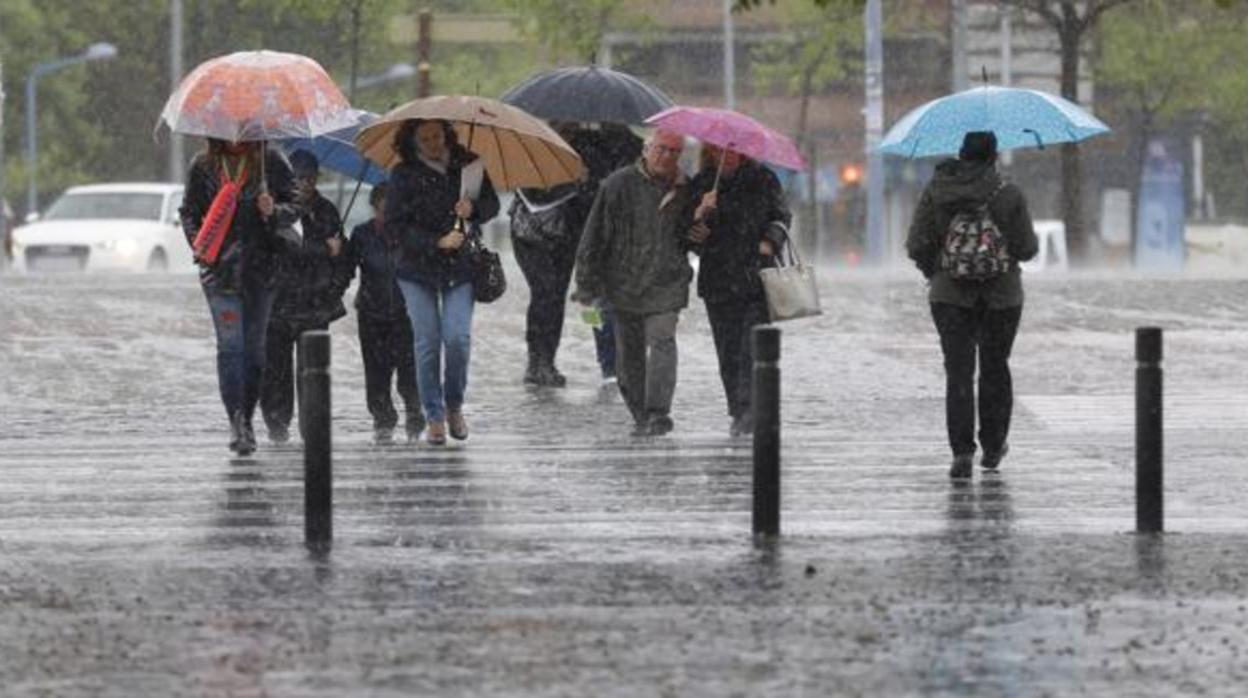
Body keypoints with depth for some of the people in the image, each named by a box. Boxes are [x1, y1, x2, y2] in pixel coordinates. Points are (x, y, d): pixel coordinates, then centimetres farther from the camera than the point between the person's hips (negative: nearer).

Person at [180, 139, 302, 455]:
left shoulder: (271, 163, 4)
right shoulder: (204, 166, 6)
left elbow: (293, 209, 5)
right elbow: (189, 212, 12)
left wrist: (274, 211, -16)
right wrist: (198, 243, -6)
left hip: (260, 268, 1)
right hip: (219, 268, -1)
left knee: (254, 346, 5)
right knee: (230, 346, -11)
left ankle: (246, 420, 16)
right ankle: (236, 421, -15)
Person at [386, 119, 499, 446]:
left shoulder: (466, 165, 2)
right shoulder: (404, 175, -4)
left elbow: (492, 205, 9)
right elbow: (395, 225, -8)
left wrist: (474, 208, -15)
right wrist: (438, 241, -17)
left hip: (460, 268, 1)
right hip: (418, 269, -1)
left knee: (458, 336, -12)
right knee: (428, 341, -3)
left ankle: (454, 406, 10)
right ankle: (434, 416, 7)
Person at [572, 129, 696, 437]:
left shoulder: (683, 191, 7)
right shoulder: (619, 185, -2)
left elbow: (689, 237, 22)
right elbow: (595, 235, -1)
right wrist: (587, 283, -4)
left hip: (665, 284, 0)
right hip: (624, 282, 0)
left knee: (662, 342, -15)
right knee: (629, 352, 6)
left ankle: (659, 413, -18)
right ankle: (641, 416, 17)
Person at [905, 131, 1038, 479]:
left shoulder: (936, 192, -5)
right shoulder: (1009, 195, -11)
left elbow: (917, 245, -5)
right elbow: (1026, 248, -8)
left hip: (950, 294, 0)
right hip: (1001, 295, 0)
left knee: (958, 373, 0)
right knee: (995, 369, 17)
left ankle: (962, 451, -14)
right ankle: (992, 447, 26)